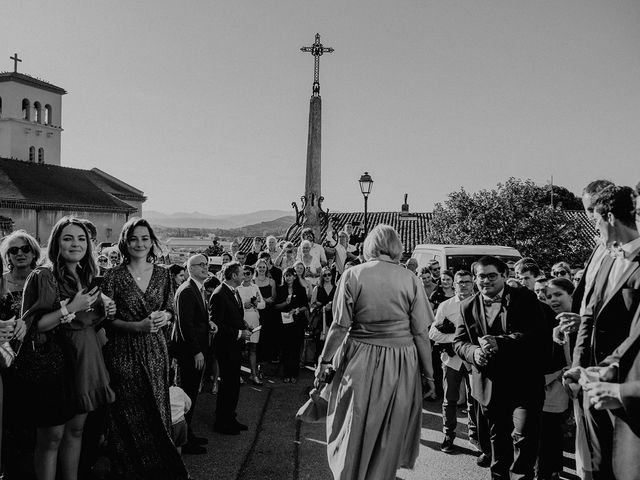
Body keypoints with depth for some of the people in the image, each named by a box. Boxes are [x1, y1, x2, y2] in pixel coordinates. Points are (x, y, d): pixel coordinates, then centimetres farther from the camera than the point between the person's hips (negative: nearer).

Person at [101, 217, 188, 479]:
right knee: (129, 417, 4)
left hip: (156, 349, 3)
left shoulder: (162, 273, 4)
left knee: (157, 411, 10)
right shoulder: (114, 276, -6)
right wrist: (137, 326, -19)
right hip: (124, 352, -3)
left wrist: (164, 317, -11)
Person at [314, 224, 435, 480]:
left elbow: (340, 325, -8)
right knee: (390, 434, 18)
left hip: (359, 362, -1)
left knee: (354, 431, 17)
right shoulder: (410, 279, -5)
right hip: (400, 364, 1)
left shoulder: (352, 275, -7)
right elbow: (421, 333, -4)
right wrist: (428, 373, 5)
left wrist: (324, 360, 2)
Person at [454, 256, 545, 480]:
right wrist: (474, 352, -18)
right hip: (490, 384, 3)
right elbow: (459, 342, 5)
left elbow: (537, 331, -15)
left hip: (523, 383, -3)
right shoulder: (468, 306, 6)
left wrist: (500, 342, -25)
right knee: (498, 437, 18)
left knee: (524, 437, -7)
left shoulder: (524, 298, -3)